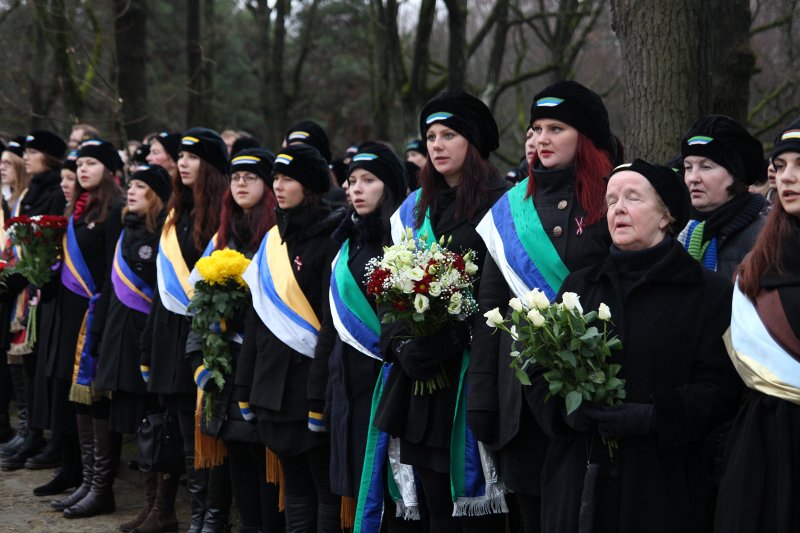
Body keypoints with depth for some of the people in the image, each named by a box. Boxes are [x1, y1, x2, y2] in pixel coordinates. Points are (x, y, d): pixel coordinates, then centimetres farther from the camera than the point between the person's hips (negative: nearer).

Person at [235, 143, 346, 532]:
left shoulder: (329, 238, -8)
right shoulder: (274, 240, 15)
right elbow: (257, 317, 16)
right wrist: (247, 384, 12)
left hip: (311, 381, -7)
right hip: (274, 383, 7)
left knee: (325, 489, -1)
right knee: (295, 489, 12)